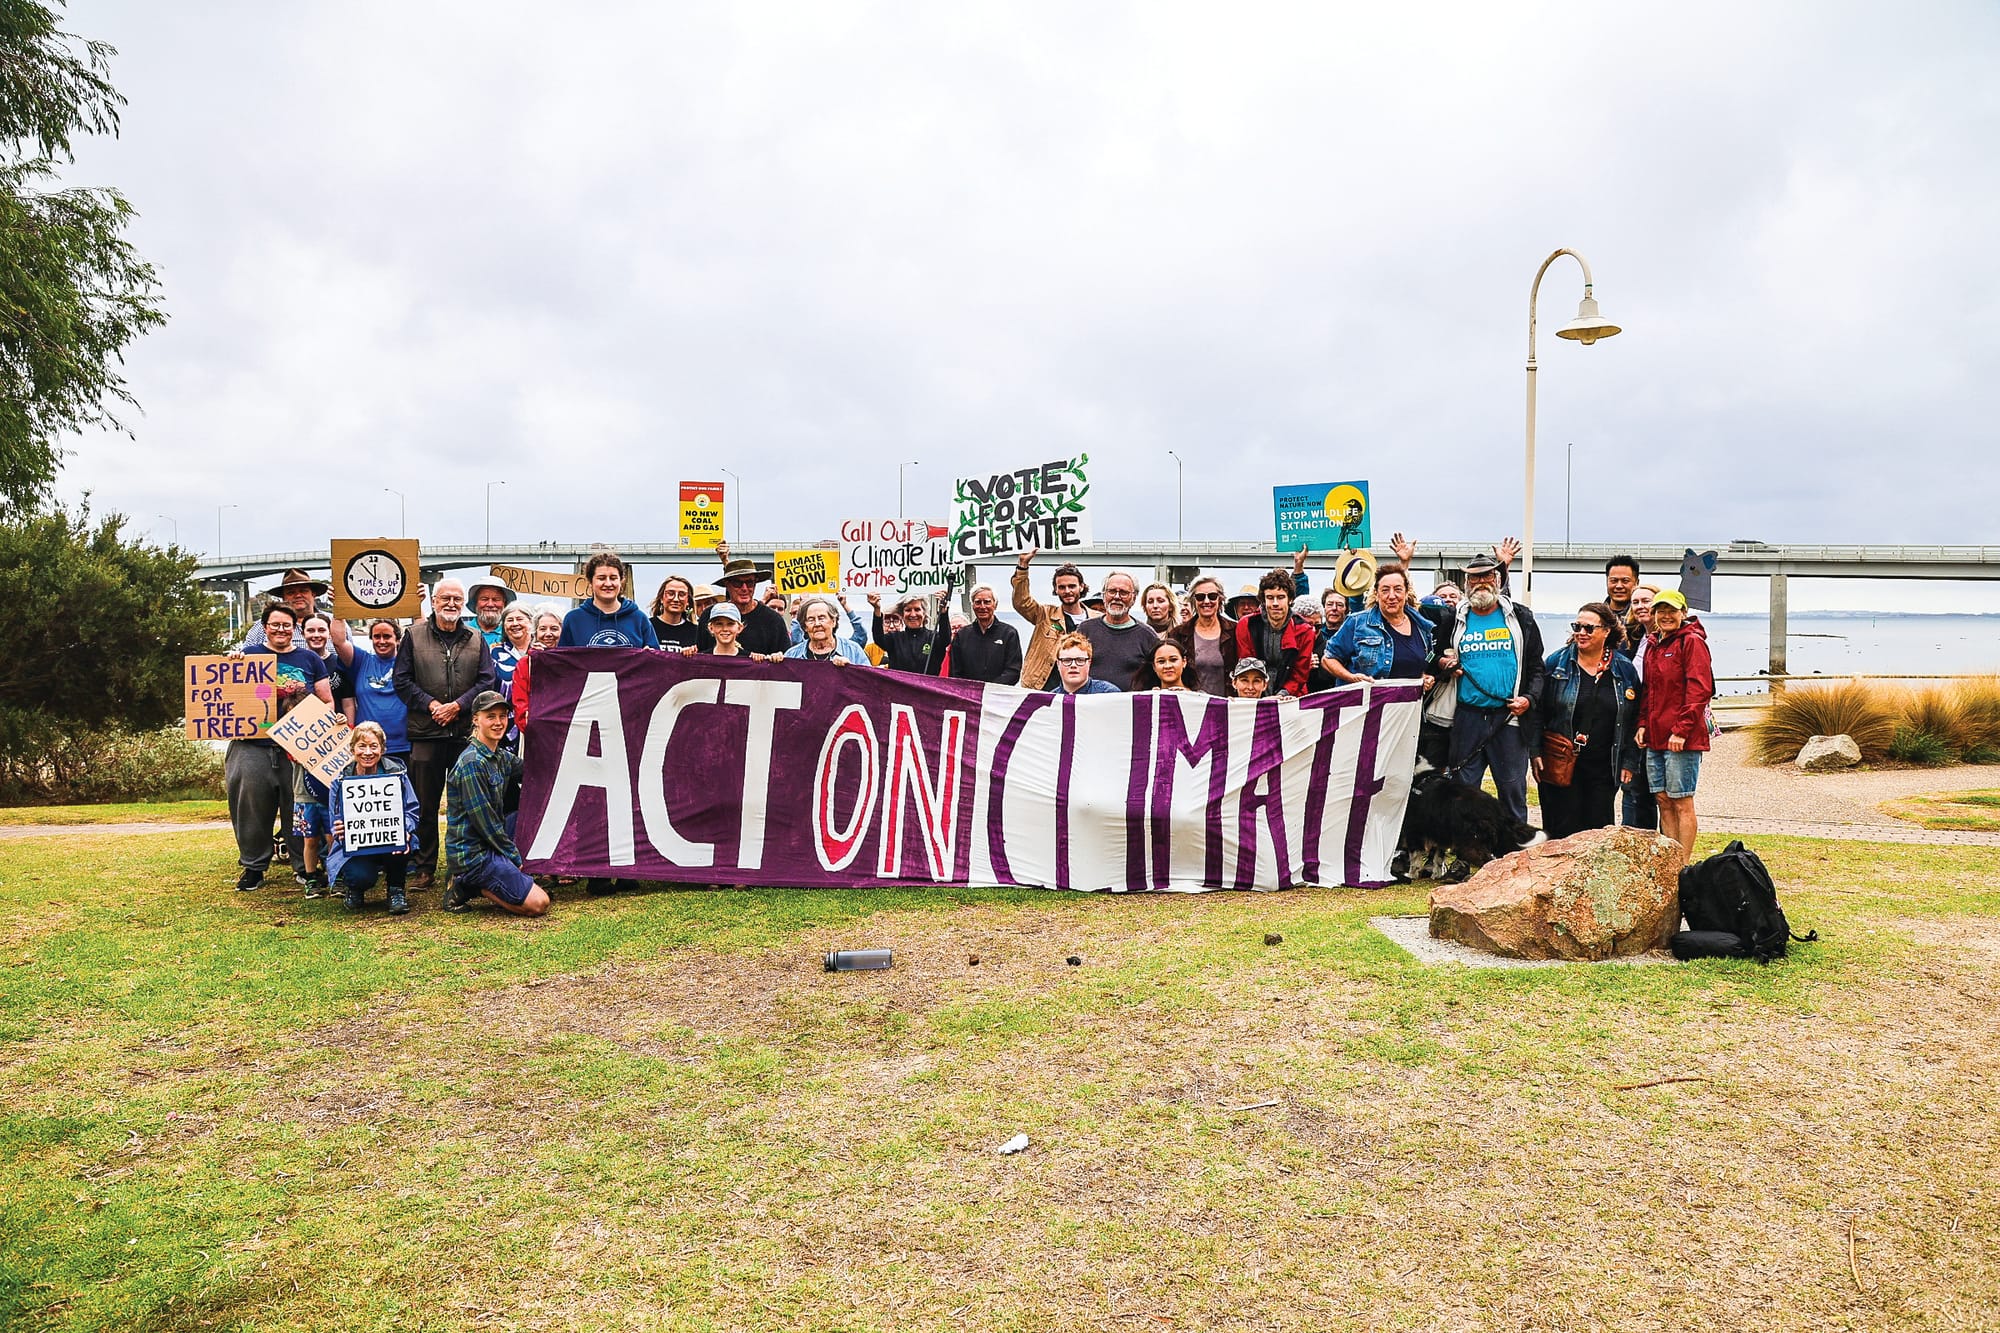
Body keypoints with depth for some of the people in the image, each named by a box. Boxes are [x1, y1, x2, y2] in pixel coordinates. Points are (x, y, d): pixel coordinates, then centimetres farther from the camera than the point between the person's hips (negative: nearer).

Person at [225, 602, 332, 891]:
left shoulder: (309, 659, 12)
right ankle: (253, 866, 16)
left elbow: (327, 702, 13)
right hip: (253, 748, 0)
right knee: (252, 809, 3)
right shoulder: (248, 656, 9)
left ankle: (305, 865, 14)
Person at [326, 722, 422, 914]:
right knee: (360, 876, -32)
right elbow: (336, 823, -3)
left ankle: (395, 890, -6)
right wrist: (339, 832, -29)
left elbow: (411, 811, -8)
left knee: (398, 841, -35)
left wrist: (405, 832, -31)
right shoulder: (341, 780, -4)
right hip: (354, 847, -1)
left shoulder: (396, 773, -5)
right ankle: (354, 888, 12)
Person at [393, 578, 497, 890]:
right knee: (425, 804, 5)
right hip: (425, 733, -1)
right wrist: (430, 704, -11)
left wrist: (458, 705, -10)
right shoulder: (415, 636, 6)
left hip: (466, 732, 1)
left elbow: (487, 680, 3)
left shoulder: (476, 639, 9)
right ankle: (424, 867, 14)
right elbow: (402, 680, 2)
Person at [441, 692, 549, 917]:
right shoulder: (472, 763, -17)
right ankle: (467, 888, 0)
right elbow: (483, 820, -17)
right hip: (471, 854, -9)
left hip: (489, 846, 9)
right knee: (538, 903, -13)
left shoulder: (502, 757, 9)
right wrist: (513, 854, -10)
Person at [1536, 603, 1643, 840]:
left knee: (1600, 828, 4)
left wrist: (1628, 761, 4)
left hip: (1604, 767, 2)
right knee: (1563, 829, -2)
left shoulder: (1624, 670, 6)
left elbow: (1633, 720, 10)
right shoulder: (1556, 662, 2)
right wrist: (1535, 752, -4)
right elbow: (1538, 711, 2)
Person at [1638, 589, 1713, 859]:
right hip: (1655, 736, 8)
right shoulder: (1653, 646, 17)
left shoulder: (1692, 642, -7)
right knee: (1663, 800, 10)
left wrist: (1681, 729, -18)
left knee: (1681, 802, -3)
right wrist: (1643, 723, 10)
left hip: (1682, 738, -8)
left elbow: (1700, 690, -14)